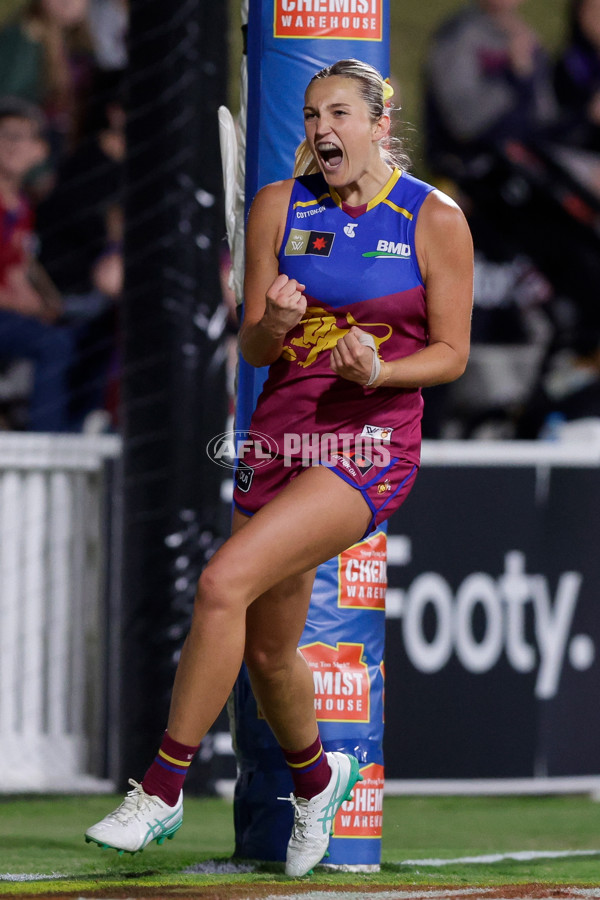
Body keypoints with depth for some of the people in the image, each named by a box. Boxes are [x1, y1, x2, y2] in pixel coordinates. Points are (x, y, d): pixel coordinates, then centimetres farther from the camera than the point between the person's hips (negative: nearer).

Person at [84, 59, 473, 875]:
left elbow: (452, 353, 1)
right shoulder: (279, 206, 6)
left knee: (224, 583, -24)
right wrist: (274, 324, -15)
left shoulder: (435, 220, -4)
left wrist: (378, 372, -18)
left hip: (371, 445, -5)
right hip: (280, 434, 5)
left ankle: (161, 792, -17)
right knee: (267, 649, 11)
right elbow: (252, 349, 8)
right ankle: (315, 776, 42)